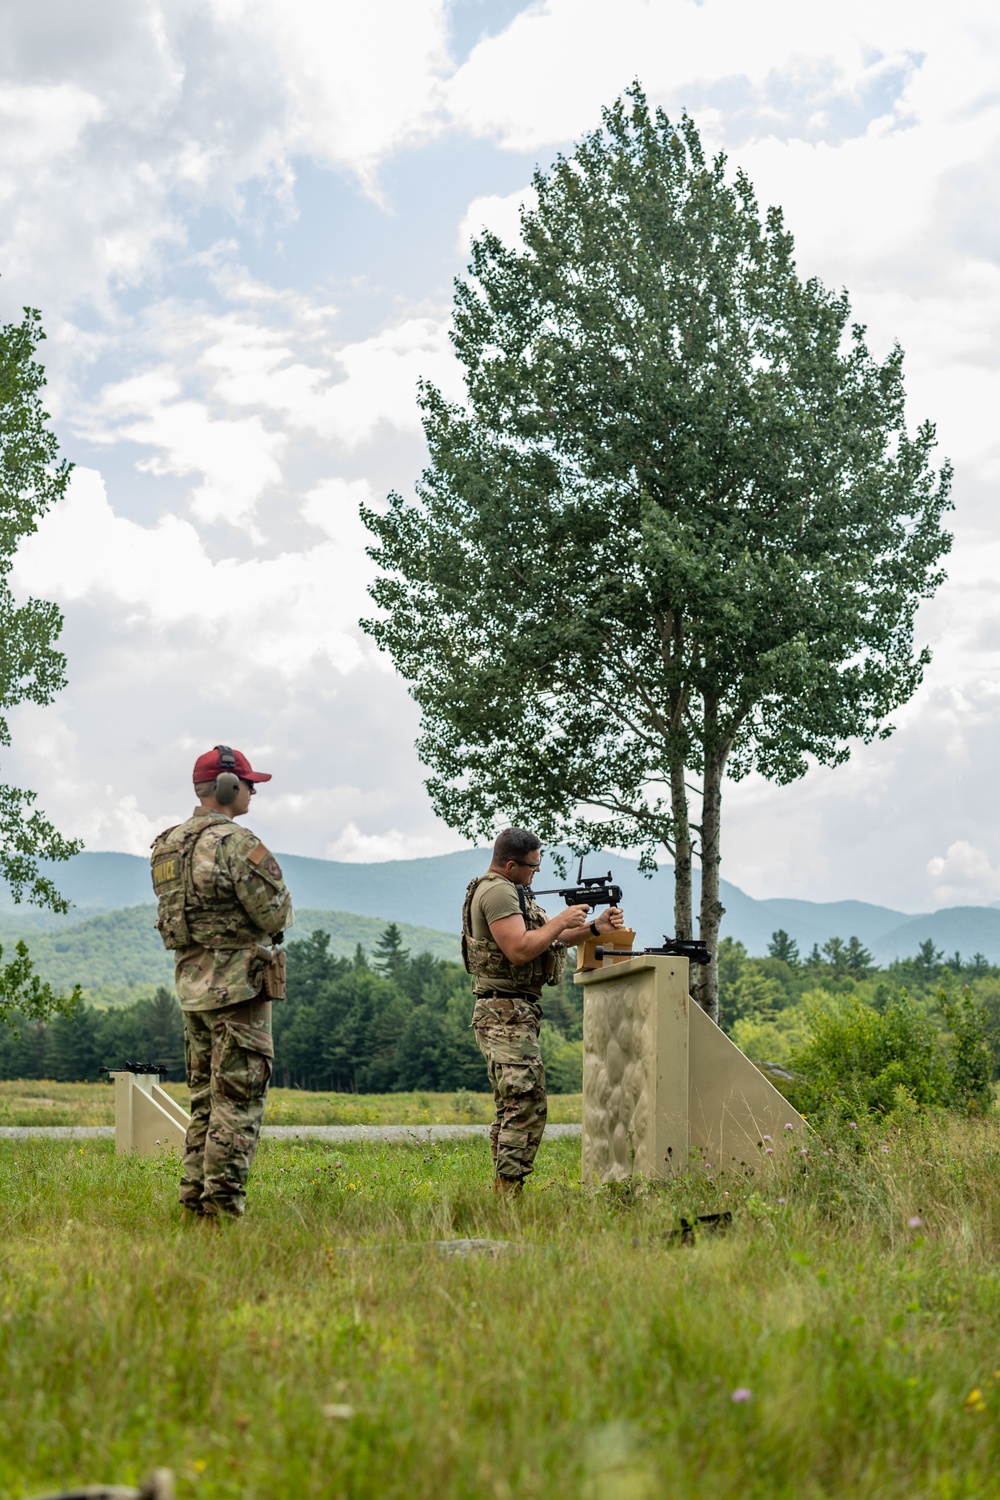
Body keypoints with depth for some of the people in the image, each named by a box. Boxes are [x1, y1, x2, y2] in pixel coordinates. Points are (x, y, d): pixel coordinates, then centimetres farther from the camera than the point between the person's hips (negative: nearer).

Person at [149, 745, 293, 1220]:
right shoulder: (236, 843, -15)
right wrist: (276, 888, 6)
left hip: (191, 983, 8)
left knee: (205, 1095, 15)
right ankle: (223, 1204, -5)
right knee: (237, 1100, -5)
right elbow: (275, 916, -15)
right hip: (237, 983, -8)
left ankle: (195, 1199, 16)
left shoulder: (166, 846, 12)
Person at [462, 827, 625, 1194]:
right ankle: (509, 1190, -16)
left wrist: (594, 927, 8)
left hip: (509, 1015, 11)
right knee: (526, 1107, -14)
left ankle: (501, 1191, 17)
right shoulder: (498, 892, -14)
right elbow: (520, 950, -24)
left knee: (511, 1109, 14)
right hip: (507, 1014, -11)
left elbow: (547, 938, 20)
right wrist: (562, 921, -14)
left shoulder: (509, 891, 20)